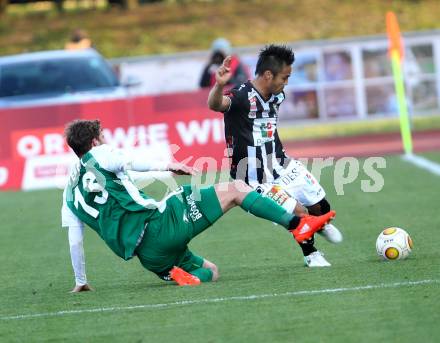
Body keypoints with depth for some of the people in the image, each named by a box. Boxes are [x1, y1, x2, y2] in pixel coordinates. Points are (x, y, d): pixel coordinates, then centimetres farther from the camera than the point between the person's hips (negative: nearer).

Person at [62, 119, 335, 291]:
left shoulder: (70, 194, 20)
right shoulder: (99, 155, 4)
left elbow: (75, 241, 19)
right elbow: (130, 162, -19)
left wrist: (81, 282, 27)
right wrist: (166, 165, -13)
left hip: (150, 255, 7)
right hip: (159, 224, -6)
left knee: (211, 271, 25)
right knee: (235, 189, 3)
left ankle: (186, 277, -9)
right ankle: (297, 224, -6)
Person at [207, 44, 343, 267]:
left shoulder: (276, 96, 1)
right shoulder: (242, 96, -24)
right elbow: (215, 104, -46)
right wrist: (219, 86, -66)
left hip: (280, 165, 8)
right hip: (255, 178, -8)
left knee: (321, 207, 12)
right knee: (297, 211, -17)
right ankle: (311, 254, 12)